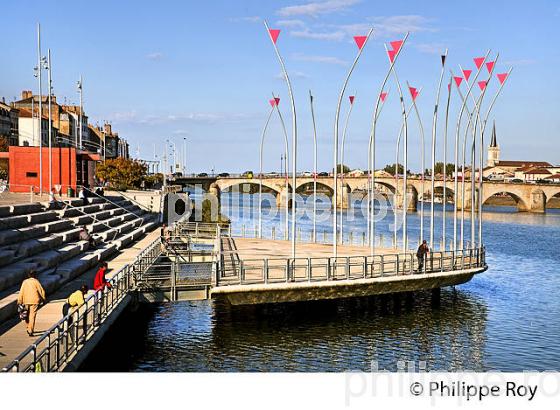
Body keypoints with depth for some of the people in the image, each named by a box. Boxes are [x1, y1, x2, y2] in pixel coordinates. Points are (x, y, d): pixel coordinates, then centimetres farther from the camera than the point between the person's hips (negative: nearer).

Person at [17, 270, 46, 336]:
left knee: (27, 315, 19)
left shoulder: (25, 282, 5)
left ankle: (28, 328, 27)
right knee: (32, 316, -3)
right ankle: (30, 331, -8)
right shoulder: (36, 281, -3)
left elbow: (21, 292, 2)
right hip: (34, 301, -3)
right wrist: (44, 299, 12)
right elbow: (41, 291, -2)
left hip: (26, 301, 3)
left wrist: (19, 301, 5)